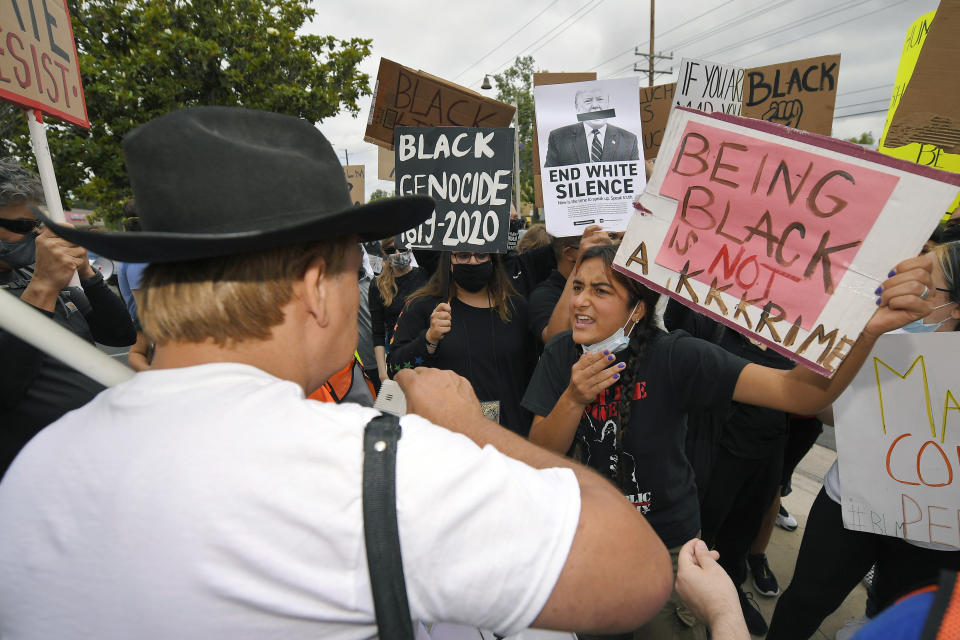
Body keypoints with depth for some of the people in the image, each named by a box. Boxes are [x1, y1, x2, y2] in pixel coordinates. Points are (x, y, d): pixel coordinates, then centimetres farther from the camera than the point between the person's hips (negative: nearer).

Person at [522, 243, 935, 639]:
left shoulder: (674, 355, -21)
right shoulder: (560, 355, -12)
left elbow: (800, 393, -29)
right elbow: (539, 456, -14)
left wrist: (869, 327, -47)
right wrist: (574, 399, -33)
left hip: (664, 544, -3)